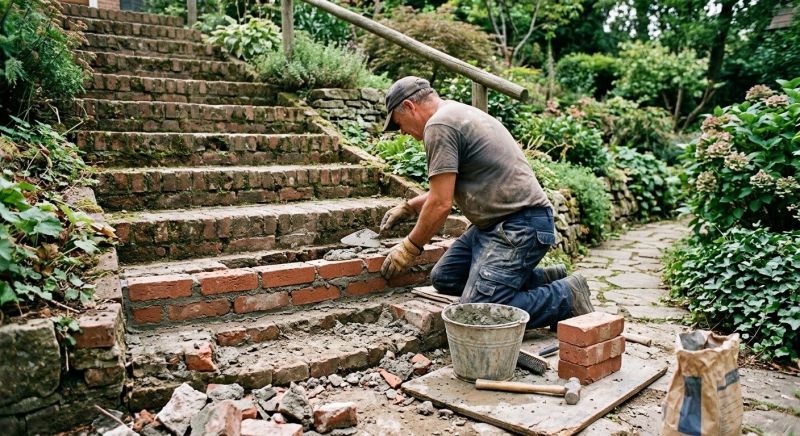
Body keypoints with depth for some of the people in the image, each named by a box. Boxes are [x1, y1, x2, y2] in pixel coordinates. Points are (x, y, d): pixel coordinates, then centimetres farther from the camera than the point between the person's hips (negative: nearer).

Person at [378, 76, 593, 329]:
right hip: (496, 223, 11)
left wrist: (410, 247, -3)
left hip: (520, 226, -11)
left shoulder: (439, 125, -13)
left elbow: (441, 204, -17)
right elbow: (447, 187, 30)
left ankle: (567, 296, 0)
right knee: (444, 278, 12)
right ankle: (543, 280, 15)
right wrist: (407, 208, 32)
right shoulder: (456, 113, 19)